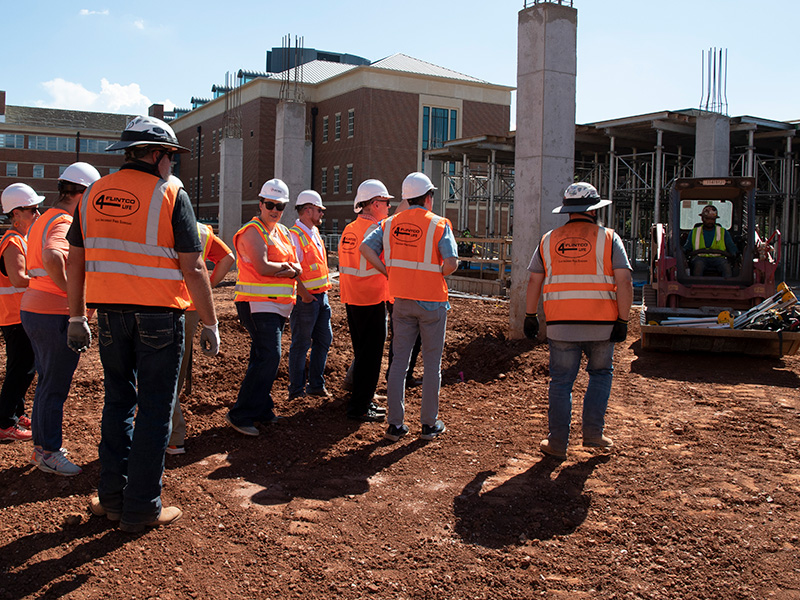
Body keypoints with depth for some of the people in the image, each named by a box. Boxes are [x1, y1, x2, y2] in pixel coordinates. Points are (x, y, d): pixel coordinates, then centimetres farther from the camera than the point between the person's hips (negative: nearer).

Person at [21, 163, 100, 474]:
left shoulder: (44, 219, 16)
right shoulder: (65, 223, -17)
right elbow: (53, 256, -37)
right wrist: (72, 293, -26)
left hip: (32, 308, 10)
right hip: (55, 315, -10)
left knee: (47, 381, 19)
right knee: (55, 386, 0)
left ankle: (41, 446, 29)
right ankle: (48, 452, 10)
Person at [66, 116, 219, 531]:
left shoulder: (94, 194, 8)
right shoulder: (170, 194, -7)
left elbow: (75, 263, 10)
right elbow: (193, 268, -12)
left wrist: (77, 318, 16)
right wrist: (210, 324, -6)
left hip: (109, 311, 5)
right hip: (158, 314, -5)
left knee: (119, 400, 18)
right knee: (155, 409, 4)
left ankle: (112, 496, 23)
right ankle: (141, 508, 10)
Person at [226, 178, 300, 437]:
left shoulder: (284, 233, 17)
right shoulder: (253, 231, -9)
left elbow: (297, 267, 12)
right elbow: (262, 267, -20)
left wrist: (291, 270, -11)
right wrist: (285, 266, -3)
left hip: (279, 305, 9)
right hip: (258, 303, -8)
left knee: (264, 357, 14)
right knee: (269, 357, -16)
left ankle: (261, 409, 23)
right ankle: (240, 415, -11)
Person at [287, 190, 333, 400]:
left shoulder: (314, 232, 15)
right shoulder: (294, 236, -14)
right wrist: (303, 294, -22)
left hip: (321, 295, 9)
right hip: (305, 298, -9)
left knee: (324, 339, 13)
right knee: (301, 344, 0)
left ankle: (316, 385, 24)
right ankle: (296, 391, 10)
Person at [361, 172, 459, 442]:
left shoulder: (391, 223, 4)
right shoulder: (439, 225, -9)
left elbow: (366, 247, -4)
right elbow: (451, 262, -18)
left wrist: (390, 273, 2)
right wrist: (437, 276, 2)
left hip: (402, 301, 4)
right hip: (432, 301, -4)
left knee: (399, 361, 9)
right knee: (431, 364, 7)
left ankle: (395, 424, 11)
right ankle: (429, 424, 14)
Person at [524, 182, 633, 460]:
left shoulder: (549, 239, 7)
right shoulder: (608, 238, 0)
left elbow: (534, 281, 7)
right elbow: (624, 283, -7)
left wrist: (530, 317, 14)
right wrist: (622, 321, -3)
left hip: (561, 325, 1)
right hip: (601, 324, -1)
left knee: (561, 382, 8)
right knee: (600, 374, 20)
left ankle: (557, 443, 13)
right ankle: (593, 433, 19)